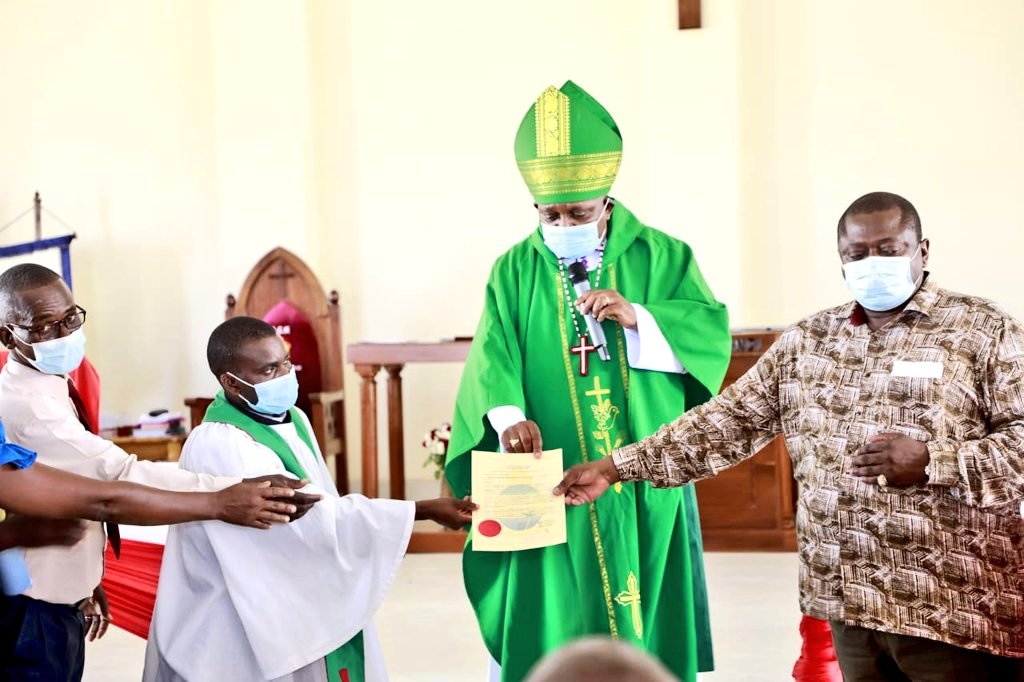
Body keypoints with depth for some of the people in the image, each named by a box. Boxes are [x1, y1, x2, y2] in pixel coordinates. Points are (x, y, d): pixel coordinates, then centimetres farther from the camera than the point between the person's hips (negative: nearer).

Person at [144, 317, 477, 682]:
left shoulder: (292, 419, 5)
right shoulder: (221, 447, -23)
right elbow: (316, 518, -27)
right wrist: (425, 510, -25)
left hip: (300, 612, 8)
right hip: (246, 631, -8)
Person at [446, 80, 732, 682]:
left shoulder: (660, 256, 4)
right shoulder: (515, 270, 5)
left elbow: (712, 331, -5)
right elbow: (494, 352, -8)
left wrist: (637, 317, -21)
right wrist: (508, 414, -27)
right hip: (553, 482, 0)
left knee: (647, 609, 7)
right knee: (555, 619, 2)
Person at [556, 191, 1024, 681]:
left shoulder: (984, 331, -2)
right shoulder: (806, 341, 11)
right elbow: (729, 420, 10)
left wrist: (933, 461, -21)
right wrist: (615, 468, 5)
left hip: (957, 606, -4)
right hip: (851, 602, 4)